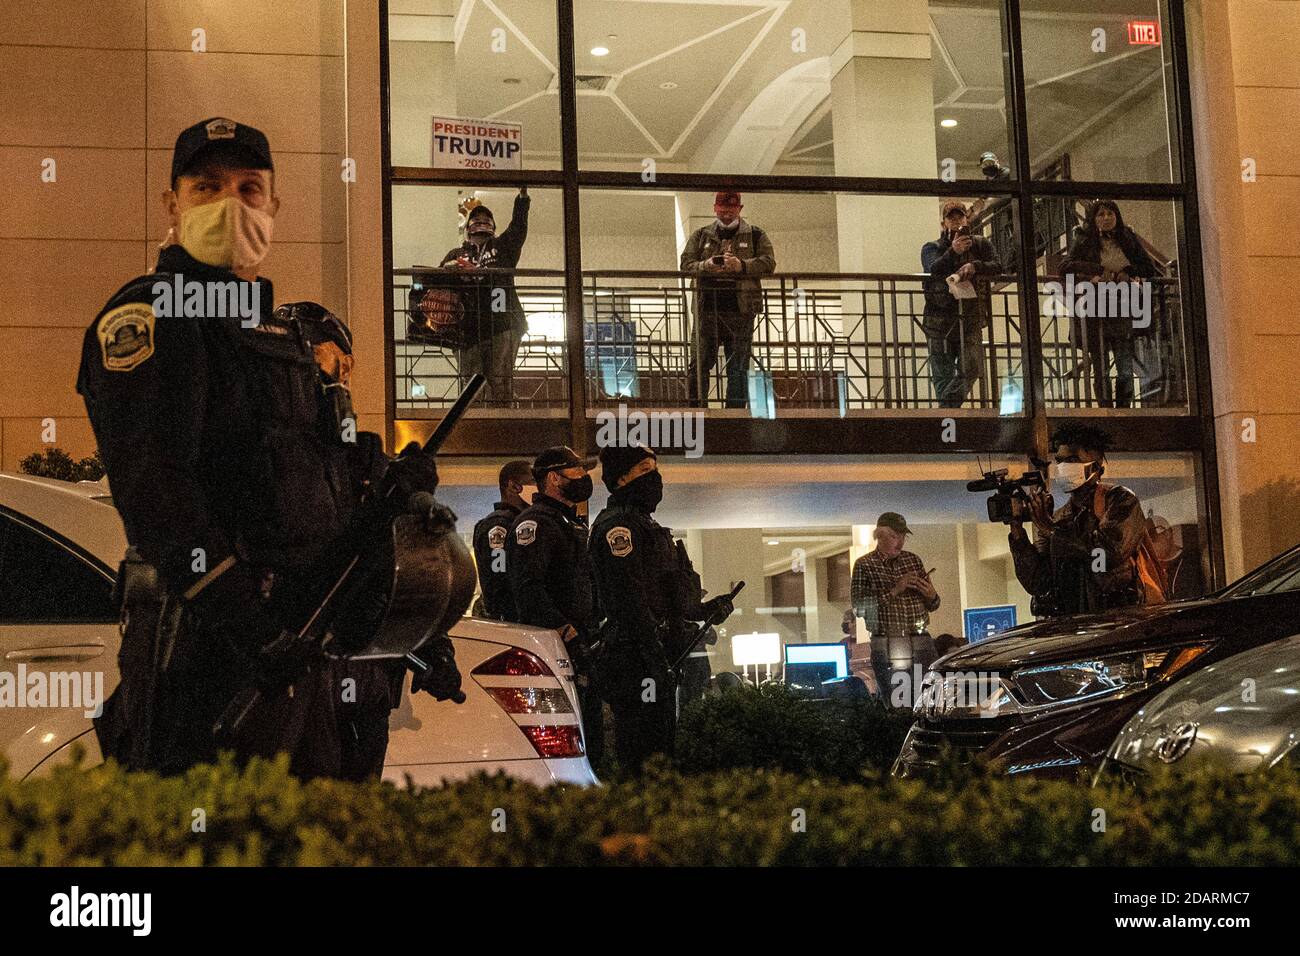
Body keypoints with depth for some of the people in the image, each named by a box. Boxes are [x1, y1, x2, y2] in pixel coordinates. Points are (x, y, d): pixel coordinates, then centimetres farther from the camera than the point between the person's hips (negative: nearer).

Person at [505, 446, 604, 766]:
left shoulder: (573, 523, 22)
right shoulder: (534, 523, -10)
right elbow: (527, 588, -21)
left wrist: (595, 633, 19)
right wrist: (566, 631, -25)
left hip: (581, 646, 10)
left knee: (592, 738, 12)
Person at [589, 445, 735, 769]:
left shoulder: (644, 523, 23)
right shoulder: (618, 524, -10)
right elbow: (629, 599, -20)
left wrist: (703, 610, 15)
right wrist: (656, 658, -24)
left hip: (656, 656, 11)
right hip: (635, 659, -11)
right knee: (642, 754, -10)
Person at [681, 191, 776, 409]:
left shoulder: (755, 235, 11)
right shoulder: (701, 235, 16)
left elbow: (768, 262, -1)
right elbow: (686, 264, 9)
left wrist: (742, 266, -16)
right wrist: (706, 266, -12)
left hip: (741, 309, -1)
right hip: (707, 308, 1)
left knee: (739, 364, 0)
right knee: (700, 361, -4)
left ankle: (736, 409, 5)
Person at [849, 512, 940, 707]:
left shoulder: (913, 560, 13)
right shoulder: (864, 565, 1)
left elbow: (933, 606, 20)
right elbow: (859, 607, -10)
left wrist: (931, 595, -4)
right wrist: (894, 591, -16)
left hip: (921, 645, 3)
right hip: (886, 648, -3)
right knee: (894, 706, -1)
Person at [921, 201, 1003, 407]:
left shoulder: (980, 244, 12)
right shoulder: (931, 248, 7)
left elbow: (997, 266, -4)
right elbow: (933, 269, -15)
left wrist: (975, 266, -23)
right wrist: (953, 252, -32)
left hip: (971, 320, 1)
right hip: (940, 320, -1)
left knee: (972, 369, -8)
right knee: (943, 373, 0)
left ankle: (948, 404, 9)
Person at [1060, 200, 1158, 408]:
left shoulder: (1128, 239, 13)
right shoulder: (1083, 241, 5)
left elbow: (1149, 268, 12)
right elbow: (1066, 267, -8)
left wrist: (1128, 272, -7)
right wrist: (1100, 270, -15)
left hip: (1122, 311, 2)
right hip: (1094, 313, -2)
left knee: (1126, 370, -1)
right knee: (1101, 370, -1)